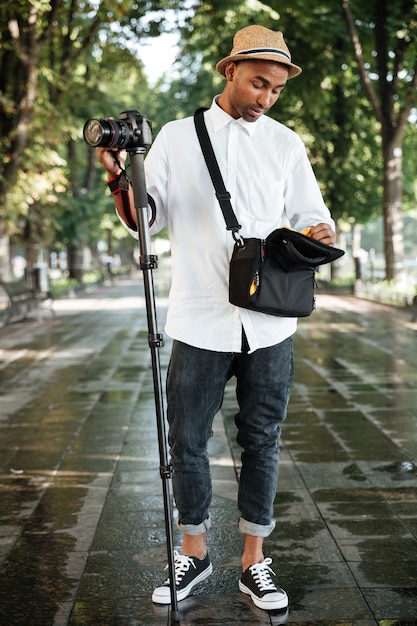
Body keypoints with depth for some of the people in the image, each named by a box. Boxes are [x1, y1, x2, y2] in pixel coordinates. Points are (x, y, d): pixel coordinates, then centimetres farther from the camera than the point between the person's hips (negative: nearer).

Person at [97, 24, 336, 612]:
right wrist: (119, 177, -15)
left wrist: (318, 234, -13)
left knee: (261, 440, 8)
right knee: (186, 440, 4)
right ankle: (194, 552, 24)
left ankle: (254, 562, 21)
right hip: (200, 320, -1)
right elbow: (144, 218, 4)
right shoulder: (177, 137, 6)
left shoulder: (286, 144, 10)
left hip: (269, 324, 1)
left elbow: (312, 217, 10)